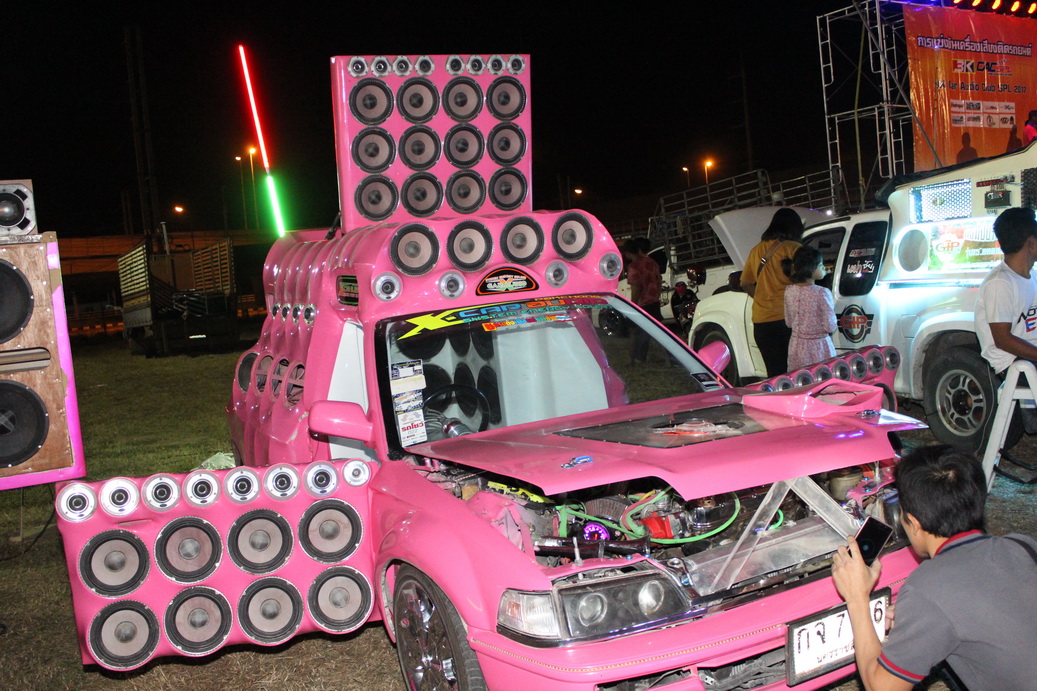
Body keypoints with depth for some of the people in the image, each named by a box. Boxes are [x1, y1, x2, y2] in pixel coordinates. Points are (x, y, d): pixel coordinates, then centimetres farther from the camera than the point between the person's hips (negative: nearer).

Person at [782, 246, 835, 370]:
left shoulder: (789, 291, 0)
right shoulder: (822, 293, -16)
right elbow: (830, 327, -12)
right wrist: (832, 307, 3)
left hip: (796, 347, 5)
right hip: (818, 348, -5)